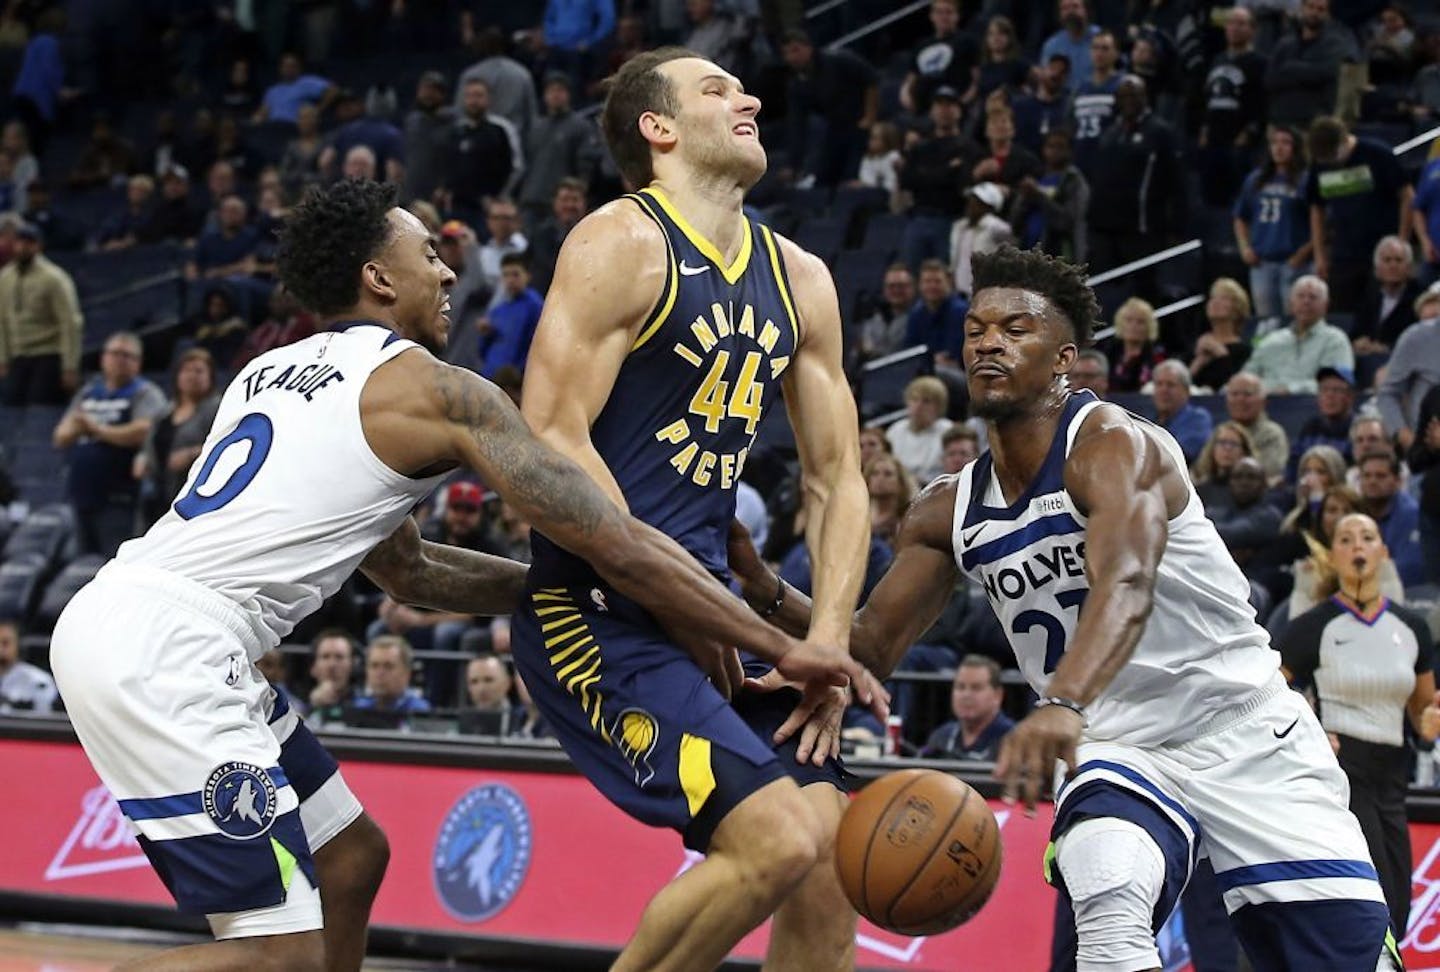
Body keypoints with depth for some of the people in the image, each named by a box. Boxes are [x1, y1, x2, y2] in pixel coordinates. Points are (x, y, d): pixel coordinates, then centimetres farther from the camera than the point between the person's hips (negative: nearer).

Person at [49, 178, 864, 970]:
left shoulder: (277, 371, 22)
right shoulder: (439, 391, -3)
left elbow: (408, 571, 31)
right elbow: (621, 546, -5)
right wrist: (782, 648, 1)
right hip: (166, 648, -10)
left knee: (351, 857, 20)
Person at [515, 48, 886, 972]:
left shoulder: (799, 280, 14)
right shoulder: (624, 242, -9)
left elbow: (837, 478, 15)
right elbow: (551, 440, -17)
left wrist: (828, 640, 0)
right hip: (594, 609, -8)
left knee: (835, 857, -1)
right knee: (778, 840, -20)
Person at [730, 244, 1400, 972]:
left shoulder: (1111, 443, -19)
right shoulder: (947, 514, 1)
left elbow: (1127, 585, -38)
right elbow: (870, 651, 6)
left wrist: (1063, 705, -57)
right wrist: (766, 590, -14)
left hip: (1245, 730, -4)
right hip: (1119, 750, 4)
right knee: (1109, 909, -29)